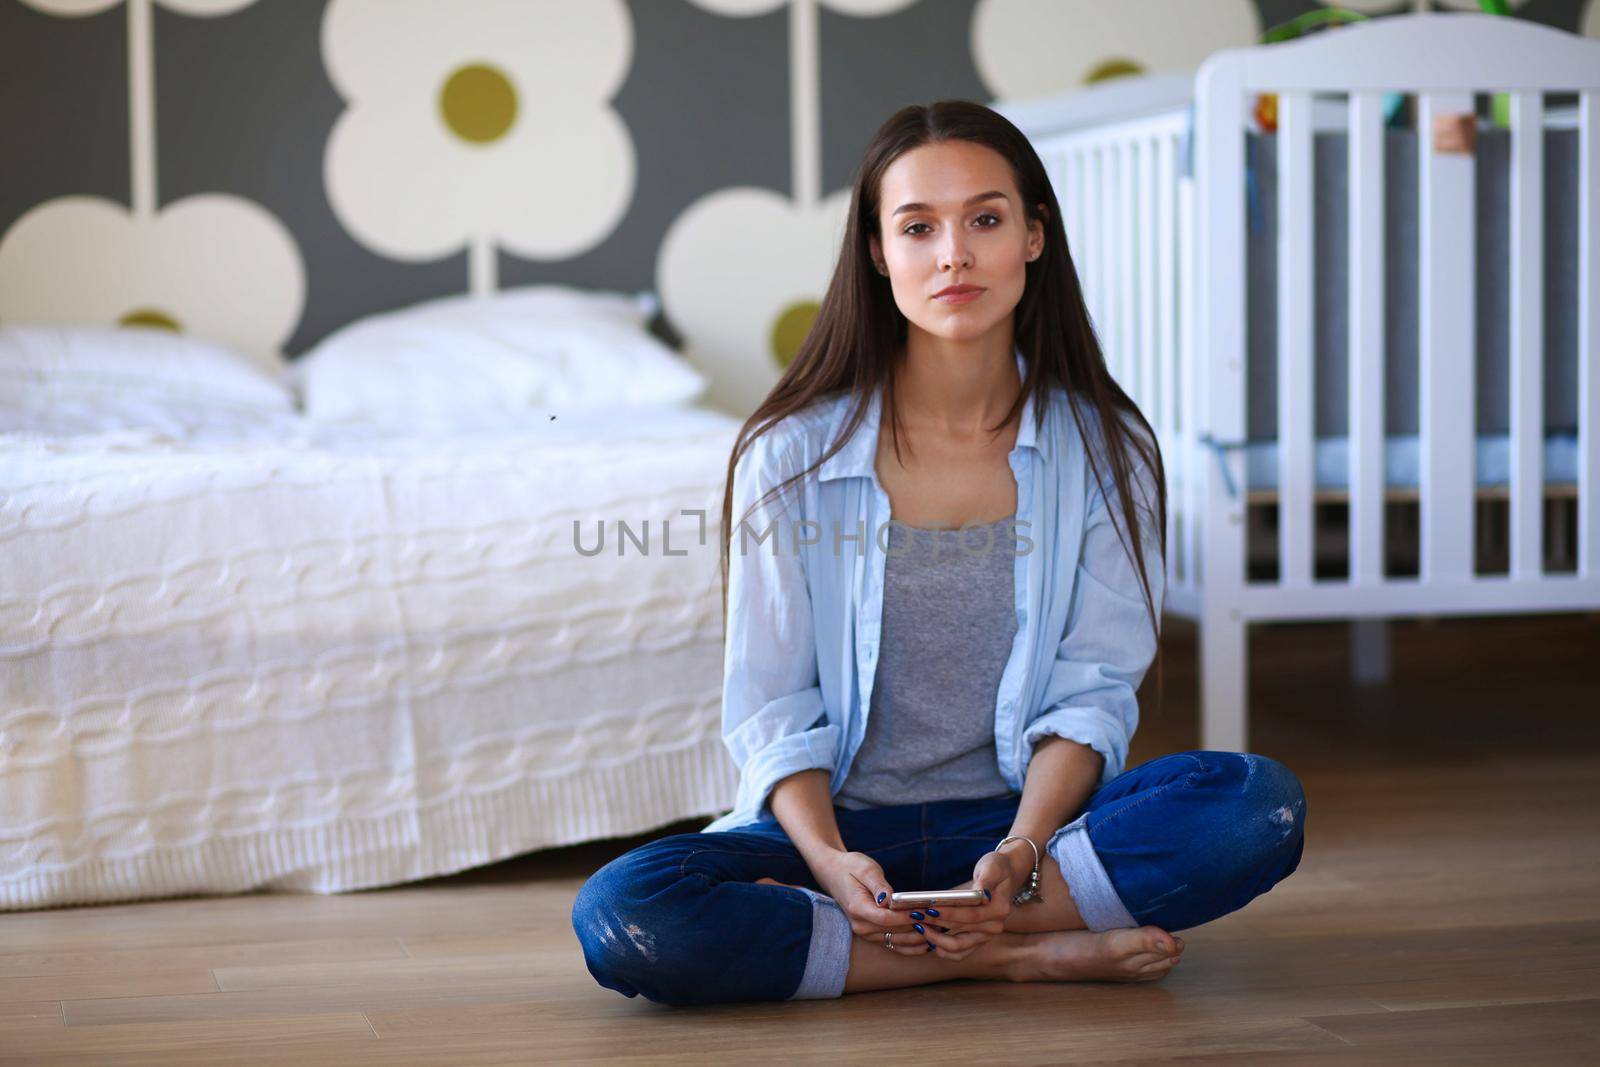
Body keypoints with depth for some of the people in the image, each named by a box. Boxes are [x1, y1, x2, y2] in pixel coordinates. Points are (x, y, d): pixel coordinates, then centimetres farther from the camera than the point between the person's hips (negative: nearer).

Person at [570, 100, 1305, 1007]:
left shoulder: (1106, 451, 1)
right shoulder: (790, 455, -2)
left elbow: (1092, 691, -2)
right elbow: (773, 708, -2)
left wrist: (1020, 851, -20)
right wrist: (829, 860, -22)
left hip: (1029, 814, 1)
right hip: (835, 822, 0)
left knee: (1261, 804, -28)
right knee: (621, 915, -30)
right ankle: (1017, 955, -22)